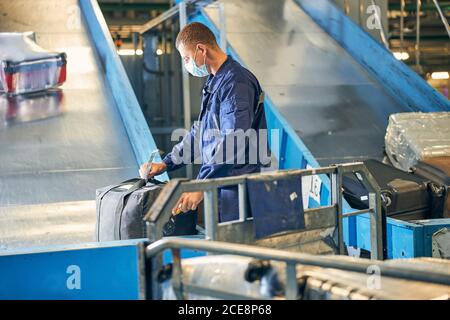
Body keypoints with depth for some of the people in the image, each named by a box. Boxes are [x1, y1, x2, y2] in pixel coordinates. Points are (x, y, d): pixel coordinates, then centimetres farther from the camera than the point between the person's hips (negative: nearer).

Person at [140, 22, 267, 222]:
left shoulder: (236, 83, -16)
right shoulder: (214, 82, 18)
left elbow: (232, 144, -24)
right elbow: (199, 132, 26)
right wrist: (165, 164, 19)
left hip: (236, 191, -9)